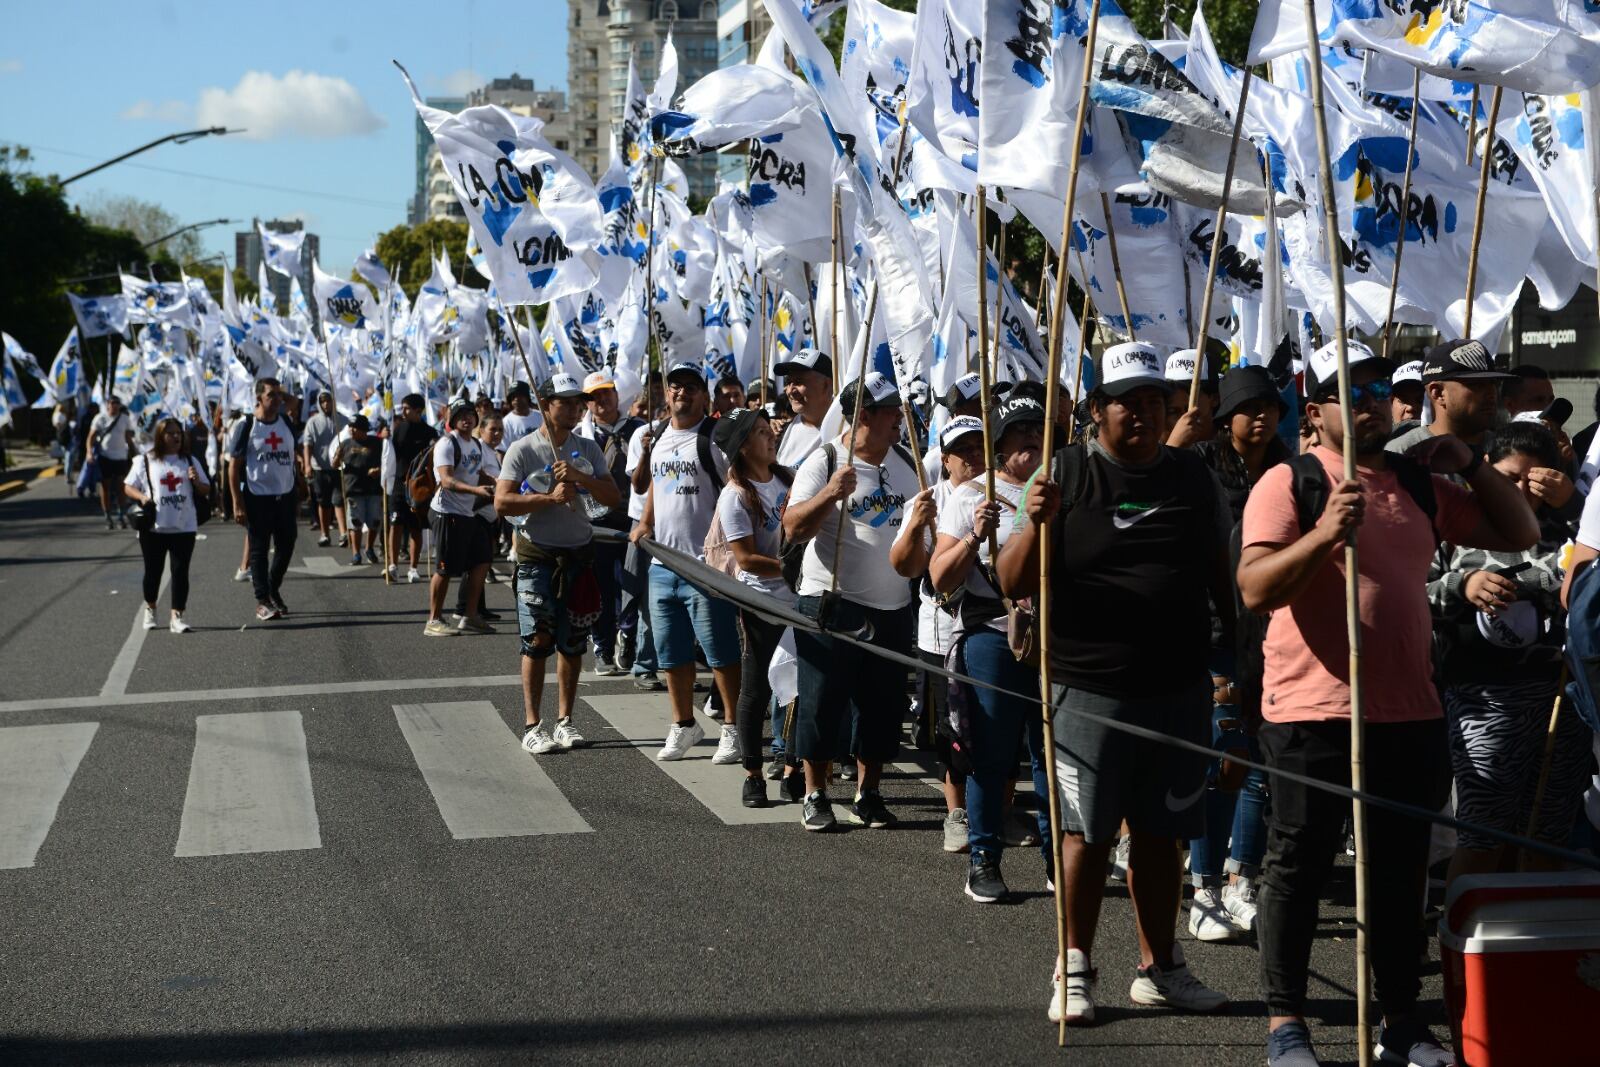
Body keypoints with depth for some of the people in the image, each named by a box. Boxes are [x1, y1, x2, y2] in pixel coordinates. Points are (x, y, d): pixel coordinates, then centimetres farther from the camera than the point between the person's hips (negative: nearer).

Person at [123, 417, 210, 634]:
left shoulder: (189, 461, 9)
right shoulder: (145, 461, 3)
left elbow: (206, 490, 11)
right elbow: (129, 486, 6)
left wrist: (196, 481, -11)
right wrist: (142, 497, -14)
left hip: (184, 528, 1)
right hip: (153, 527, -1)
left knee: (180, 571, -4)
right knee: (153, 571, 9)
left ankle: (176, 617, -3)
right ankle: (150, 609, 31)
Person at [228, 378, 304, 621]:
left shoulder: (286, 423, 8)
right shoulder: (246, 425, -8)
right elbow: (234, 466, -9)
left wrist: (300, 485, 11)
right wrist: (237, 503, -13)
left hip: (285, 496, 5)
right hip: (257, 497, -5)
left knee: (286, 546, 10)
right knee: (259, 549, 1)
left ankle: (273, 589, 30)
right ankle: (262, 601, 7)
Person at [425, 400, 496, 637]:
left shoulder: (477, 446, 14)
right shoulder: (447, 444, -14)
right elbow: (447, 480, -26)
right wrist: (476, 490, -39)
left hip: (468, 513, 9)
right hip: (447, 513, -9)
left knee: (481, 561, 9)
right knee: (444, 569, -4)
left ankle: (470, 617, 19)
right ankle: (433, 621, 5)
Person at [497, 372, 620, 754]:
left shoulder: (587, 449, 7)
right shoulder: (523, 450, -5)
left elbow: (614, 497, 0)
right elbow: (502, 502, -14)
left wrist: (581, 478, -15)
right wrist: (551, 497, -21)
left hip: (578, 556, 4)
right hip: (537, 556, -4)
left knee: (572, 642, 8)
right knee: (538, 640, -7)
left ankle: (565, 720, 17)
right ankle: (532, 725, -2)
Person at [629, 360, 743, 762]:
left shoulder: (715, 440, -9)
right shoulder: (657, 440, 15)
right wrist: (643, 525, 13)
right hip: (662, 564, 7)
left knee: (720, 652, -3)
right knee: (671, 653, 13)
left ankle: (732, 728, 5)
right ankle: (684, 725, 25)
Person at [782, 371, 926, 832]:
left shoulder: (907, 463, 8)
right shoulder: (825, 462, -9)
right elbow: (793, 529, -17)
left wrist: (923, 522, -1)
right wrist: (830, 493, -30)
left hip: (892, 611, 5)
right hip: (831, 606, -5)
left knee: (883, 706, 9)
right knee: (822, 702, 0)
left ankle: (867, 795, 21)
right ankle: (815, 796, 11)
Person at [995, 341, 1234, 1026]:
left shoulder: (1193, 477, 8)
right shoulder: (1064, 474, -3)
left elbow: (1224, 575, 18)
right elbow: (1012, 584, -6)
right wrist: (1036, 524, -24)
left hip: (1179, 688, 3)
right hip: (1089, 690, -3)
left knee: (1160, 834, 11)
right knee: (1086, 834, 2)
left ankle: (1158, 969, 23)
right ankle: (1074, 971, 13)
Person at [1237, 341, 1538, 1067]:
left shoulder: (1420, 484, 11)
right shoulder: (1288, 483, -7)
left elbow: (1519, 534, 16)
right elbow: (1254, 590, -17)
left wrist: (1470, 463, 2)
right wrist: (1322, 534, -31)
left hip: (1410, 712, 6)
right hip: (1313, 713, -5)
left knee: (1402, 869, 12)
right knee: (1298, 866, 3)